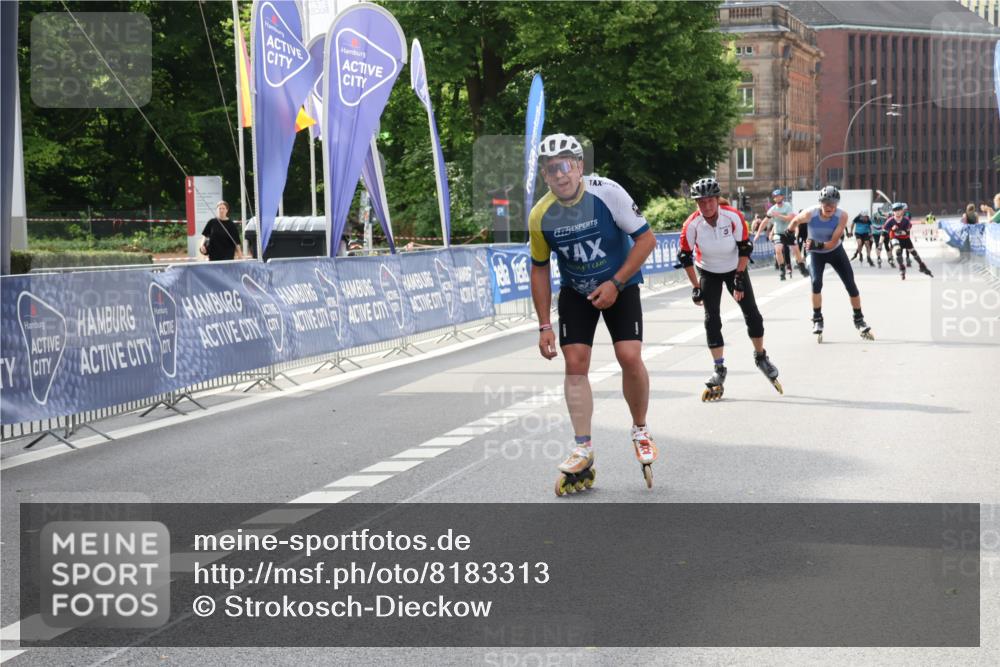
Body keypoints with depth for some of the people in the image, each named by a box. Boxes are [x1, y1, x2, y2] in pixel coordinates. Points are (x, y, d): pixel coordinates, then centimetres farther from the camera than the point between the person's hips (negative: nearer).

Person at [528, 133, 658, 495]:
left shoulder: (606, 192, -24)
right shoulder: (541, 216, -16)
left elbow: (646, 239, -16)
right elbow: (540, 270, -1)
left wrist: (615, 283, -21)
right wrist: (544, 326, -2)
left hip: (619, 285, -2)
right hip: (575, 291, 2)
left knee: (630, 357, -16)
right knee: (575, 363, -7)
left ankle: (640, 431, 9)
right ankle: (583, 452, -1)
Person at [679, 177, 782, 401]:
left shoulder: (733, 217, -25)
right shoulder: (692, 224, -24)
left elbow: (745, 248, -14)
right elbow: (685, 257, -12)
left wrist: (739, 278, -15)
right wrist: (696, 287, -10)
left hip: (735, 268, 0)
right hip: (708, 273, 0)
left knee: (752, 315, -2)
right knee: (712, 321, -8)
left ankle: (761, 357, 21)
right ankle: (719, 372, 0)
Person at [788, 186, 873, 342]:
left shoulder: (842, 216, -27)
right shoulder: (810, 214, -28)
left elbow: (833, 242, -28)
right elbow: (795, 221, -5)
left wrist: (818, 245, -44)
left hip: (835, 251, 1)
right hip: (816, 254, -1)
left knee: (851, 284, 0)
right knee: (816, 283, -21)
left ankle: (859, 320, 17)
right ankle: (817, 320, -6)